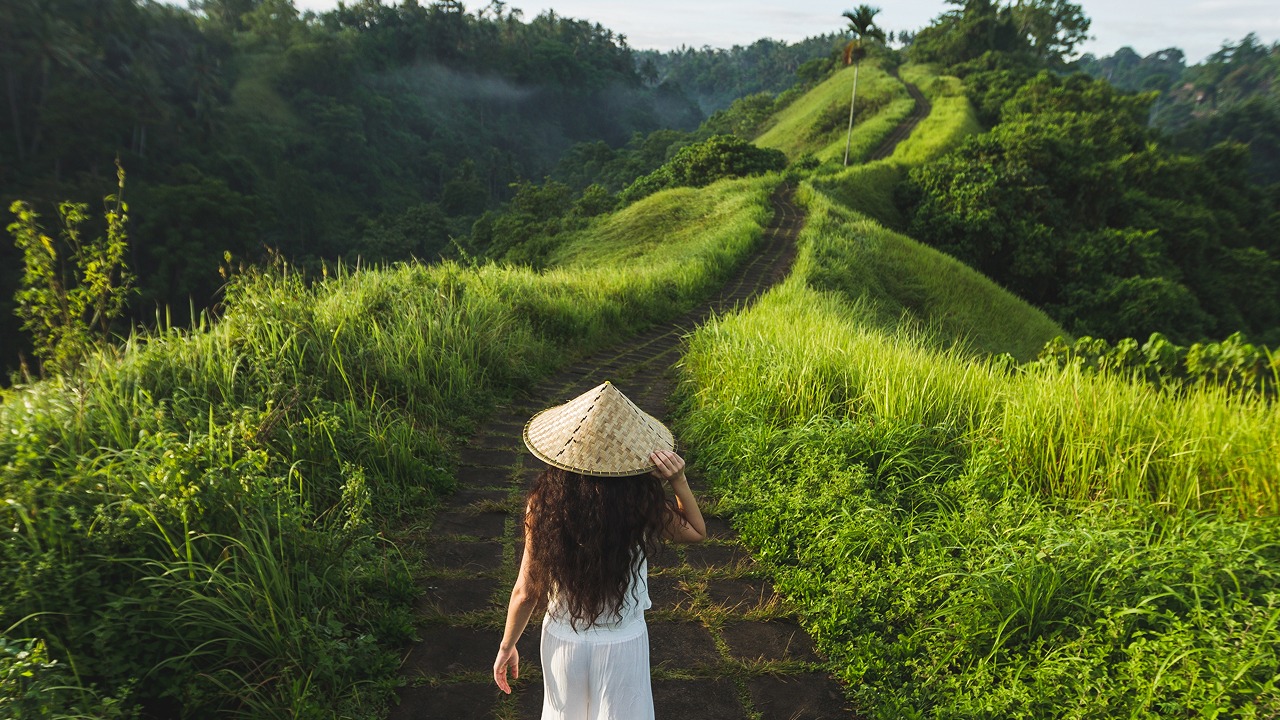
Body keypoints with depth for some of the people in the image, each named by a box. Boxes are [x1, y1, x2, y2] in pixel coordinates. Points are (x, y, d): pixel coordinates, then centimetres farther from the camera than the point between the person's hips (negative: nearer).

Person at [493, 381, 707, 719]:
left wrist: (507, 646, 4)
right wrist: (679, 482, -20)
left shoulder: (542, 506, -23)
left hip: (562, 640, 1)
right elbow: (698, 531, -4)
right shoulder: (645, 508, -25)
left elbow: (525, 592, -13)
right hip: (623, 645, -1)